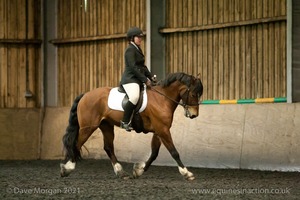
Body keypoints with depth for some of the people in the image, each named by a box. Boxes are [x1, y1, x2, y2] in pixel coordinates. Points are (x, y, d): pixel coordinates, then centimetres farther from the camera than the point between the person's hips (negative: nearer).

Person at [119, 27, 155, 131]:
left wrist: (151, 77, 13)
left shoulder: (138, 49, 20)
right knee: (134, 97, -35)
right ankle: (125, 122, -30)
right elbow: (133, 67, -18)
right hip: (130, 79, -11)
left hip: (137, 79, 11)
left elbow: (142, 66, 25)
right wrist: (145, 80, -19)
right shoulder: (130, 50, -10)